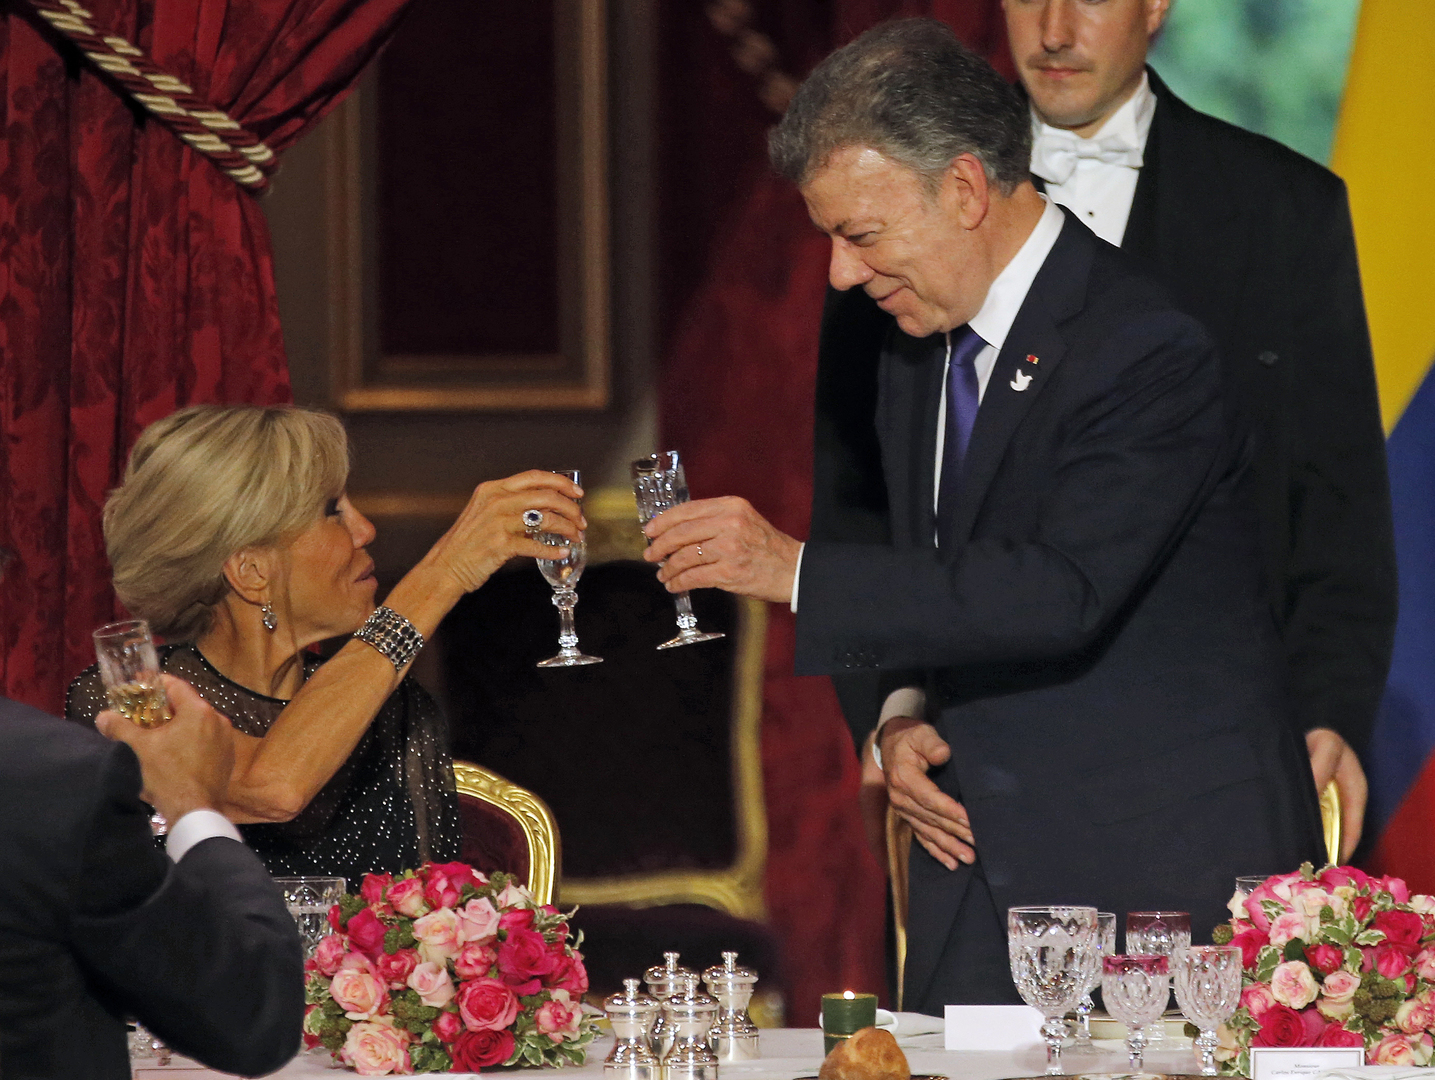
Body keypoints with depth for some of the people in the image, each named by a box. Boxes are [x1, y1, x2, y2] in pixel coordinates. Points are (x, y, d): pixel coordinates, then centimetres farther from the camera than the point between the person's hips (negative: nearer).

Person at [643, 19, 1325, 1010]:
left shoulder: (1147, 350, -15)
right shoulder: (914, 349, 12)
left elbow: (1062, 594, -25)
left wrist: (796, 570, -25)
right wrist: (907, 712, 2)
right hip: (980, 868, 7)